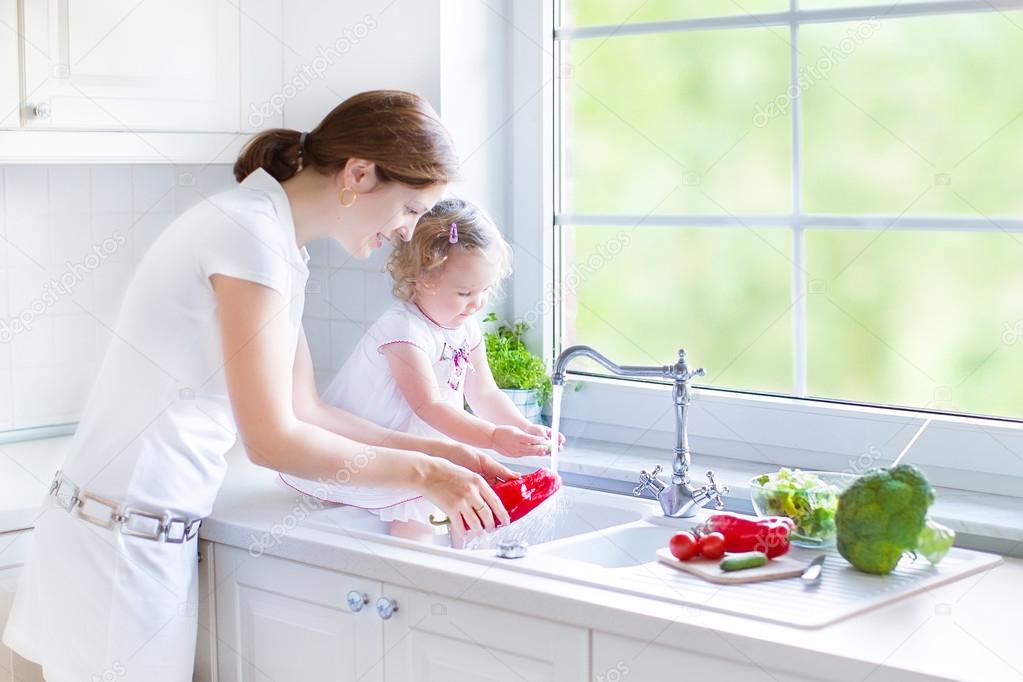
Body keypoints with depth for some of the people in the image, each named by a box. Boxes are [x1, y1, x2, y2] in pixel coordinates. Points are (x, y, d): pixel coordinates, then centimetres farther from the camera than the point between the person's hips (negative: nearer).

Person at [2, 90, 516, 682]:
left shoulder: (278, 243, 11)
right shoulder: (250, 233, -18)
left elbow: (303, 410, 14)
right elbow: (273, 439, -20)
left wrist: (434, 450, 8)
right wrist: (422, 472, -10)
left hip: (155, 538, 9)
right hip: (121, 542, -9)